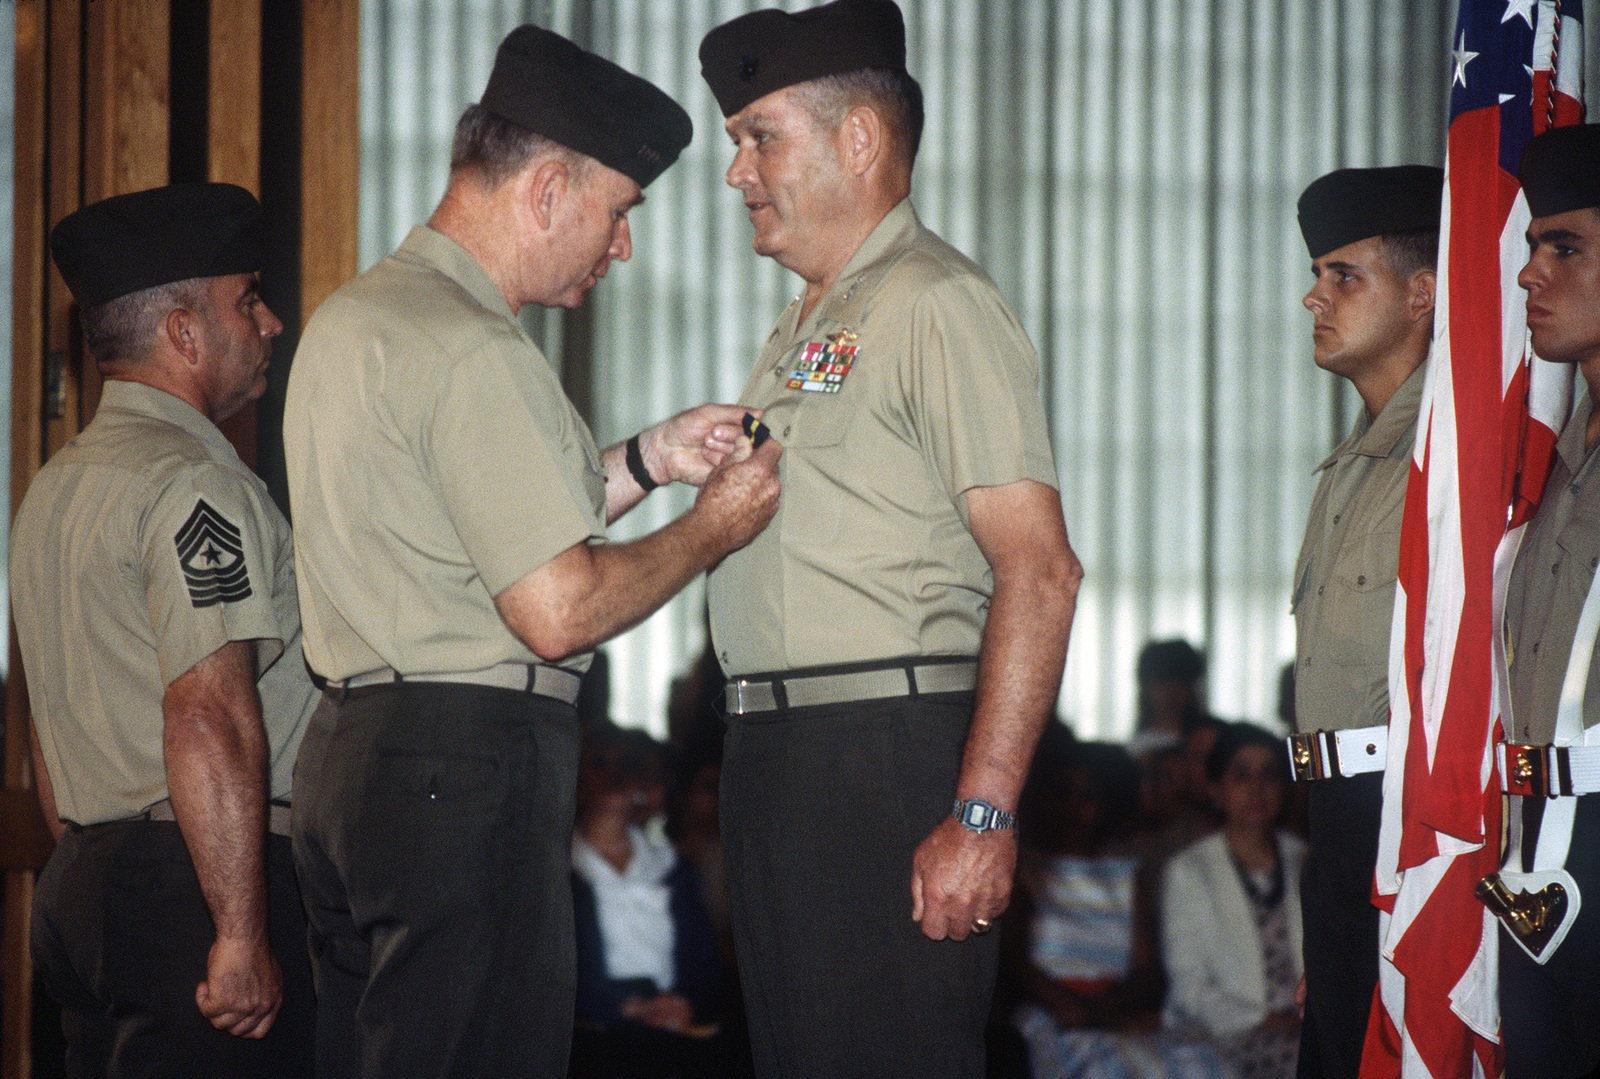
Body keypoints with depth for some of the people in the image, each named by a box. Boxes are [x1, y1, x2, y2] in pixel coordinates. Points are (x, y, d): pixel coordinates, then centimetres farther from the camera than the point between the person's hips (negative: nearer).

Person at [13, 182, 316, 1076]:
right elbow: (209, 721, -21)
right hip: (191, 897, -9)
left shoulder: (54, 489, 18)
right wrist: (243, 935, -22)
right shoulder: (195, 484, -12)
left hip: (79, 882, 9)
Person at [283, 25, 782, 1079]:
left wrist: (644, 460, 19)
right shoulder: (470, 350, -15)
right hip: (470, 765, -10)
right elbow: (557, 613, -18)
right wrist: (714, 526, -4)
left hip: (350, 753, 10)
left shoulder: (352, 316, 16)